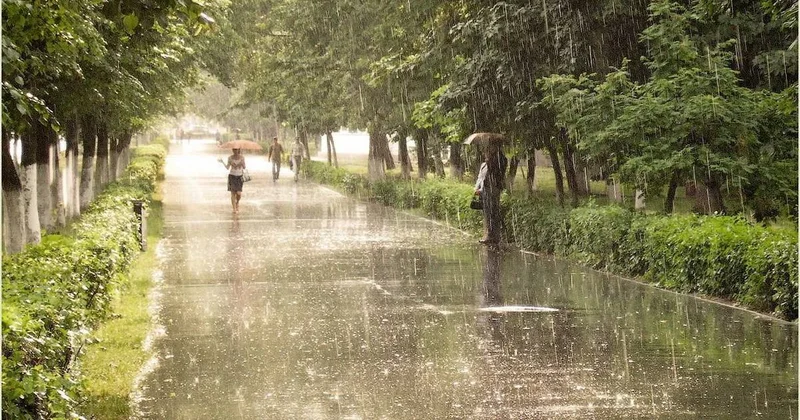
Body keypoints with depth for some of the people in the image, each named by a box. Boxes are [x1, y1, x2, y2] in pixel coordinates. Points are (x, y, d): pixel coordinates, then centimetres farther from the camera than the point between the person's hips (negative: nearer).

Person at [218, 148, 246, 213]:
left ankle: (237, 202, 24)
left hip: (240, 176, 0)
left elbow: (244, 167, 1)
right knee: (233, 192, -5)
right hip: (232, 176, 0)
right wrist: (223, 162, -12)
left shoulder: (242, 157, -1)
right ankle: (234, 209, 2)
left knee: (239, 193, -10)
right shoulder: (230, 157, -2)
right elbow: (227, 168, 0)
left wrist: (243, 163, -19)